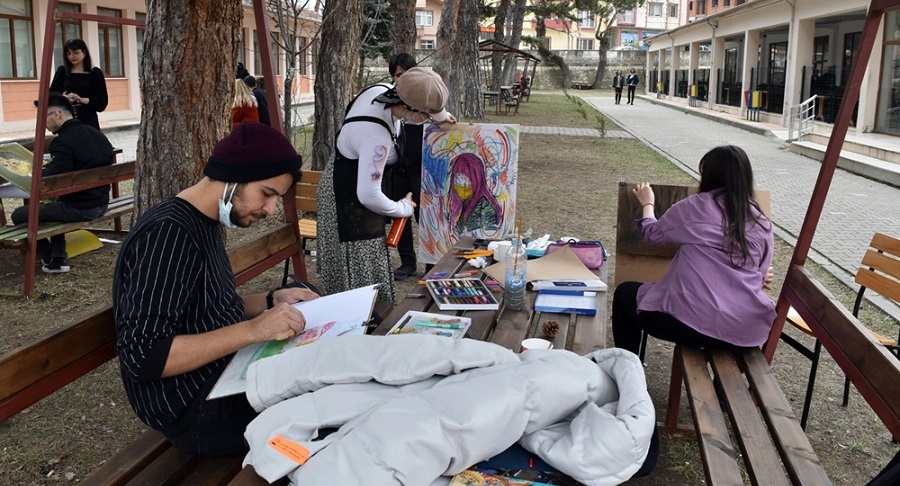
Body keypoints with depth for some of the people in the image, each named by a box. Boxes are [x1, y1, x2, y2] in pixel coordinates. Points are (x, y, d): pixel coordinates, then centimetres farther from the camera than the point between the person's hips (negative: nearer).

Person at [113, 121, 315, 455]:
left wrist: (271, 302, 3)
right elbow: (143, 356, -28)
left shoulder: (204, 223, 6)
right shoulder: (168, 234, -23)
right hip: (195, 408, -9)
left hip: (225, 373, 9)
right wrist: (253, 329, -31)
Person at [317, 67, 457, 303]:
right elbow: (368, 196, -33)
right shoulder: (377, 137, -38)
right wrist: (403, 208, -14)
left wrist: (438, 115, 22)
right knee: (359, 269, 1)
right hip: (348, 197, -9)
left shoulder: (382, 90, -13)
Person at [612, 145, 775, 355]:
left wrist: (647, 204, 32)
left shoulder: (695, 206, -2)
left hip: (697, 323, -5)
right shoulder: (761, 223, 7)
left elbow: (652, 234, 13)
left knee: (625, 293, 19)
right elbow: (761, 276, 14)